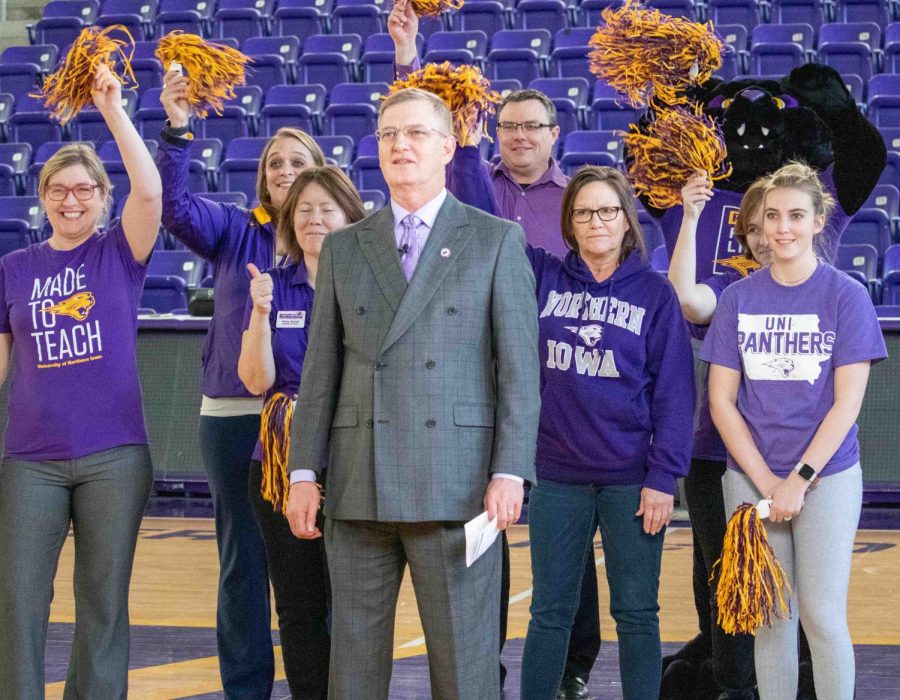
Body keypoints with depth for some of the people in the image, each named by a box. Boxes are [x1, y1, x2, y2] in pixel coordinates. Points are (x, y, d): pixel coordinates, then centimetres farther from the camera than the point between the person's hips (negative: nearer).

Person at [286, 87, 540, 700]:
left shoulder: (497, 241, 4)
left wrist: (510, 473, -11)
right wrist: (304, 473, 3)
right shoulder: (344, 248, 13)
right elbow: (322, 368, 12)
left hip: (456, 483, -3)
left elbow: (519, 366, -2)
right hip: (360, 486, 3)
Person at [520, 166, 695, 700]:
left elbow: (674, 392, -2)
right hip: (557, 477, 2)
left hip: (631, 480, -2)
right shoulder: (544, 276, 5)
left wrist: (663, 477, -9)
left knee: (637, 613, 5)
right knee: (550, 612, 8)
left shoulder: (654, 292, 0)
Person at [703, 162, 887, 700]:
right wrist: (765, 481, -7)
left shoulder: (846, 296, -3)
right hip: (751, 479, 2)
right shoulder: (739, 299, 4)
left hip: (827, 477, -2)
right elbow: (722, 399, 3)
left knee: (822, 616, -3)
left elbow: (847, 402, -7)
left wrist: (800, 480, -13)